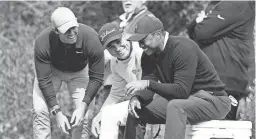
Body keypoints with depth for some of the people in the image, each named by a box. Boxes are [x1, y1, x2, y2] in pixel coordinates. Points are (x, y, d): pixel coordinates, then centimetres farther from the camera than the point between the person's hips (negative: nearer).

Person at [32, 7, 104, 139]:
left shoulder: (91, 38, -35)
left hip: (79, 71, 1)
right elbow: (44, 80, -27)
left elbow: (96, 77, -23)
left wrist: (83, 107, -30)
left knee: (84, 114, -12)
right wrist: (57, 112, -32)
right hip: (51, 70, 0)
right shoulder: (42, 42, -36)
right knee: (40, 110, -14)